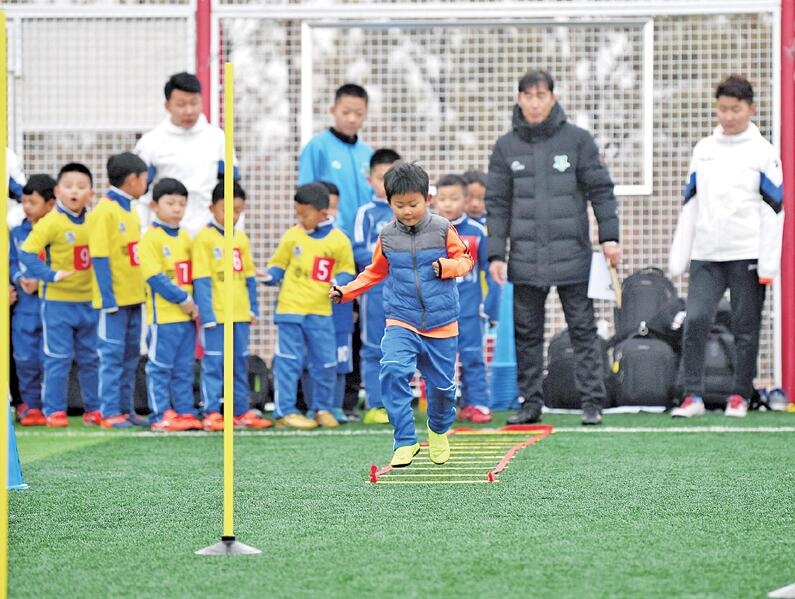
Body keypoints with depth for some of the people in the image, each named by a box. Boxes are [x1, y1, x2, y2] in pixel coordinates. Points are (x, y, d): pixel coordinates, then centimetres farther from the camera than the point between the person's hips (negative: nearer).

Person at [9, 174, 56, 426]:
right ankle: (30, 403, 15)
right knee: (25, 357, 4)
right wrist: (20, 279, -9)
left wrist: (40, 281, -17)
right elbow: (12, 262, 11)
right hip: (25, 306, 4)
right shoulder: (17, 233, 10)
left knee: (49, 358, -1)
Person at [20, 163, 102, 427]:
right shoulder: (50, 222, -12)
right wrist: (52, 275, -23)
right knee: (58, 357, -3)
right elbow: (27, 253, -18)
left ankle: (94, 408, 21)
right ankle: (54, 410, 3)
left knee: (90, 357, 12)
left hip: (88, 301, 6)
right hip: (57, 301, -6)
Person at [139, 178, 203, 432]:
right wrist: (183, 299, -15)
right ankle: (161, 415, 1)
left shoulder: (185, 237, 14)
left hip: (187, 315, 7)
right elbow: (154, 276, -15)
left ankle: (185, 412, 15)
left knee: (184, 369, 10)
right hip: (163, 314, -7)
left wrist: (194, 303, 2)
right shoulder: (151, 238, -8)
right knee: (160, 367, -1)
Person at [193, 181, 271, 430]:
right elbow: (201, 280, -10)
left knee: (241, 363, 11)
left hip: (240, 314, 6)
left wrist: (253, 307, 11)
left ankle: (241, 411, 18)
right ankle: (211, 413, 1)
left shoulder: (242, 239, 11)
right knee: (214, 362, -3)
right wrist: (206, 314, -15)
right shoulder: (205, 239, -6)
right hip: (215, 314, -6)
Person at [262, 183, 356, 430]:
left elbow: (346, 270, 8)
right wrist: (271, 276, -11)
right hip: (290, 309, -1)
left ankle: (323, 408, 22)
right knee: (288, 362, -1)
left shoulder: (338, 240, 1)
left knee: (325, 363, 5)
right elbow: (278, 264, 9)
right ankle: (285, 411, 5)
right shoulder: (292, 236, 2)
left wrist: (339, 281, -12)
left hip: (321, 312, 1)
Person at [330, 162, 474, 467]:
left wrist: (447, 266, -17)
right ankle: (405, 442, -17)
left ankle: (439, 429, 41)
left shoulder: (443, 229, -3)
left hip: (441, 324, -1)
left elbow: (465, 260, 4)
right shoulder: (387, 236, 3)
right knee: (393, 371, -23)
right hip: (401, 322, 1)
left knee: (442, 384, 8)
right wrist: (345, 291, 8)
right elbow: (375, 272, 17)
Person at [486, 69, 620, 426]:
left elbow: (600, 190, 3)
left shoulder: (577, 140, 1)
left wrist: (609, 236, -5)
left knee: (582, 330, 0)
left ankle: (592, 402, 2)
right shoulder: (506, 147, 6)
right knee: (527, 333, 6)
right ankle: (530, 402, 13)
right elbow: (497, 204, 7)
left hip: (571, 254, -2)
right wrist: (496, 254, 2)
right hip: (526, 258, 2)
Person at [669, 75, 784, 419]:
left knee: (746, 328, 2)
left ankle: (740, 396, 12)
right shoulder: (703, 150, 13)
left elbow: (773, 209, -2)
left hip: (747, 255, -3)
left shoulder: (763, 153, 1)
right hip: (706, 255, 3)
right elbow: (690, 205, 15)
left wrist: (769, 264, -9)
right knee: (695, 320, -10)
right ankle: (693, 396, -6)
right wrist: (678, 258, 11)